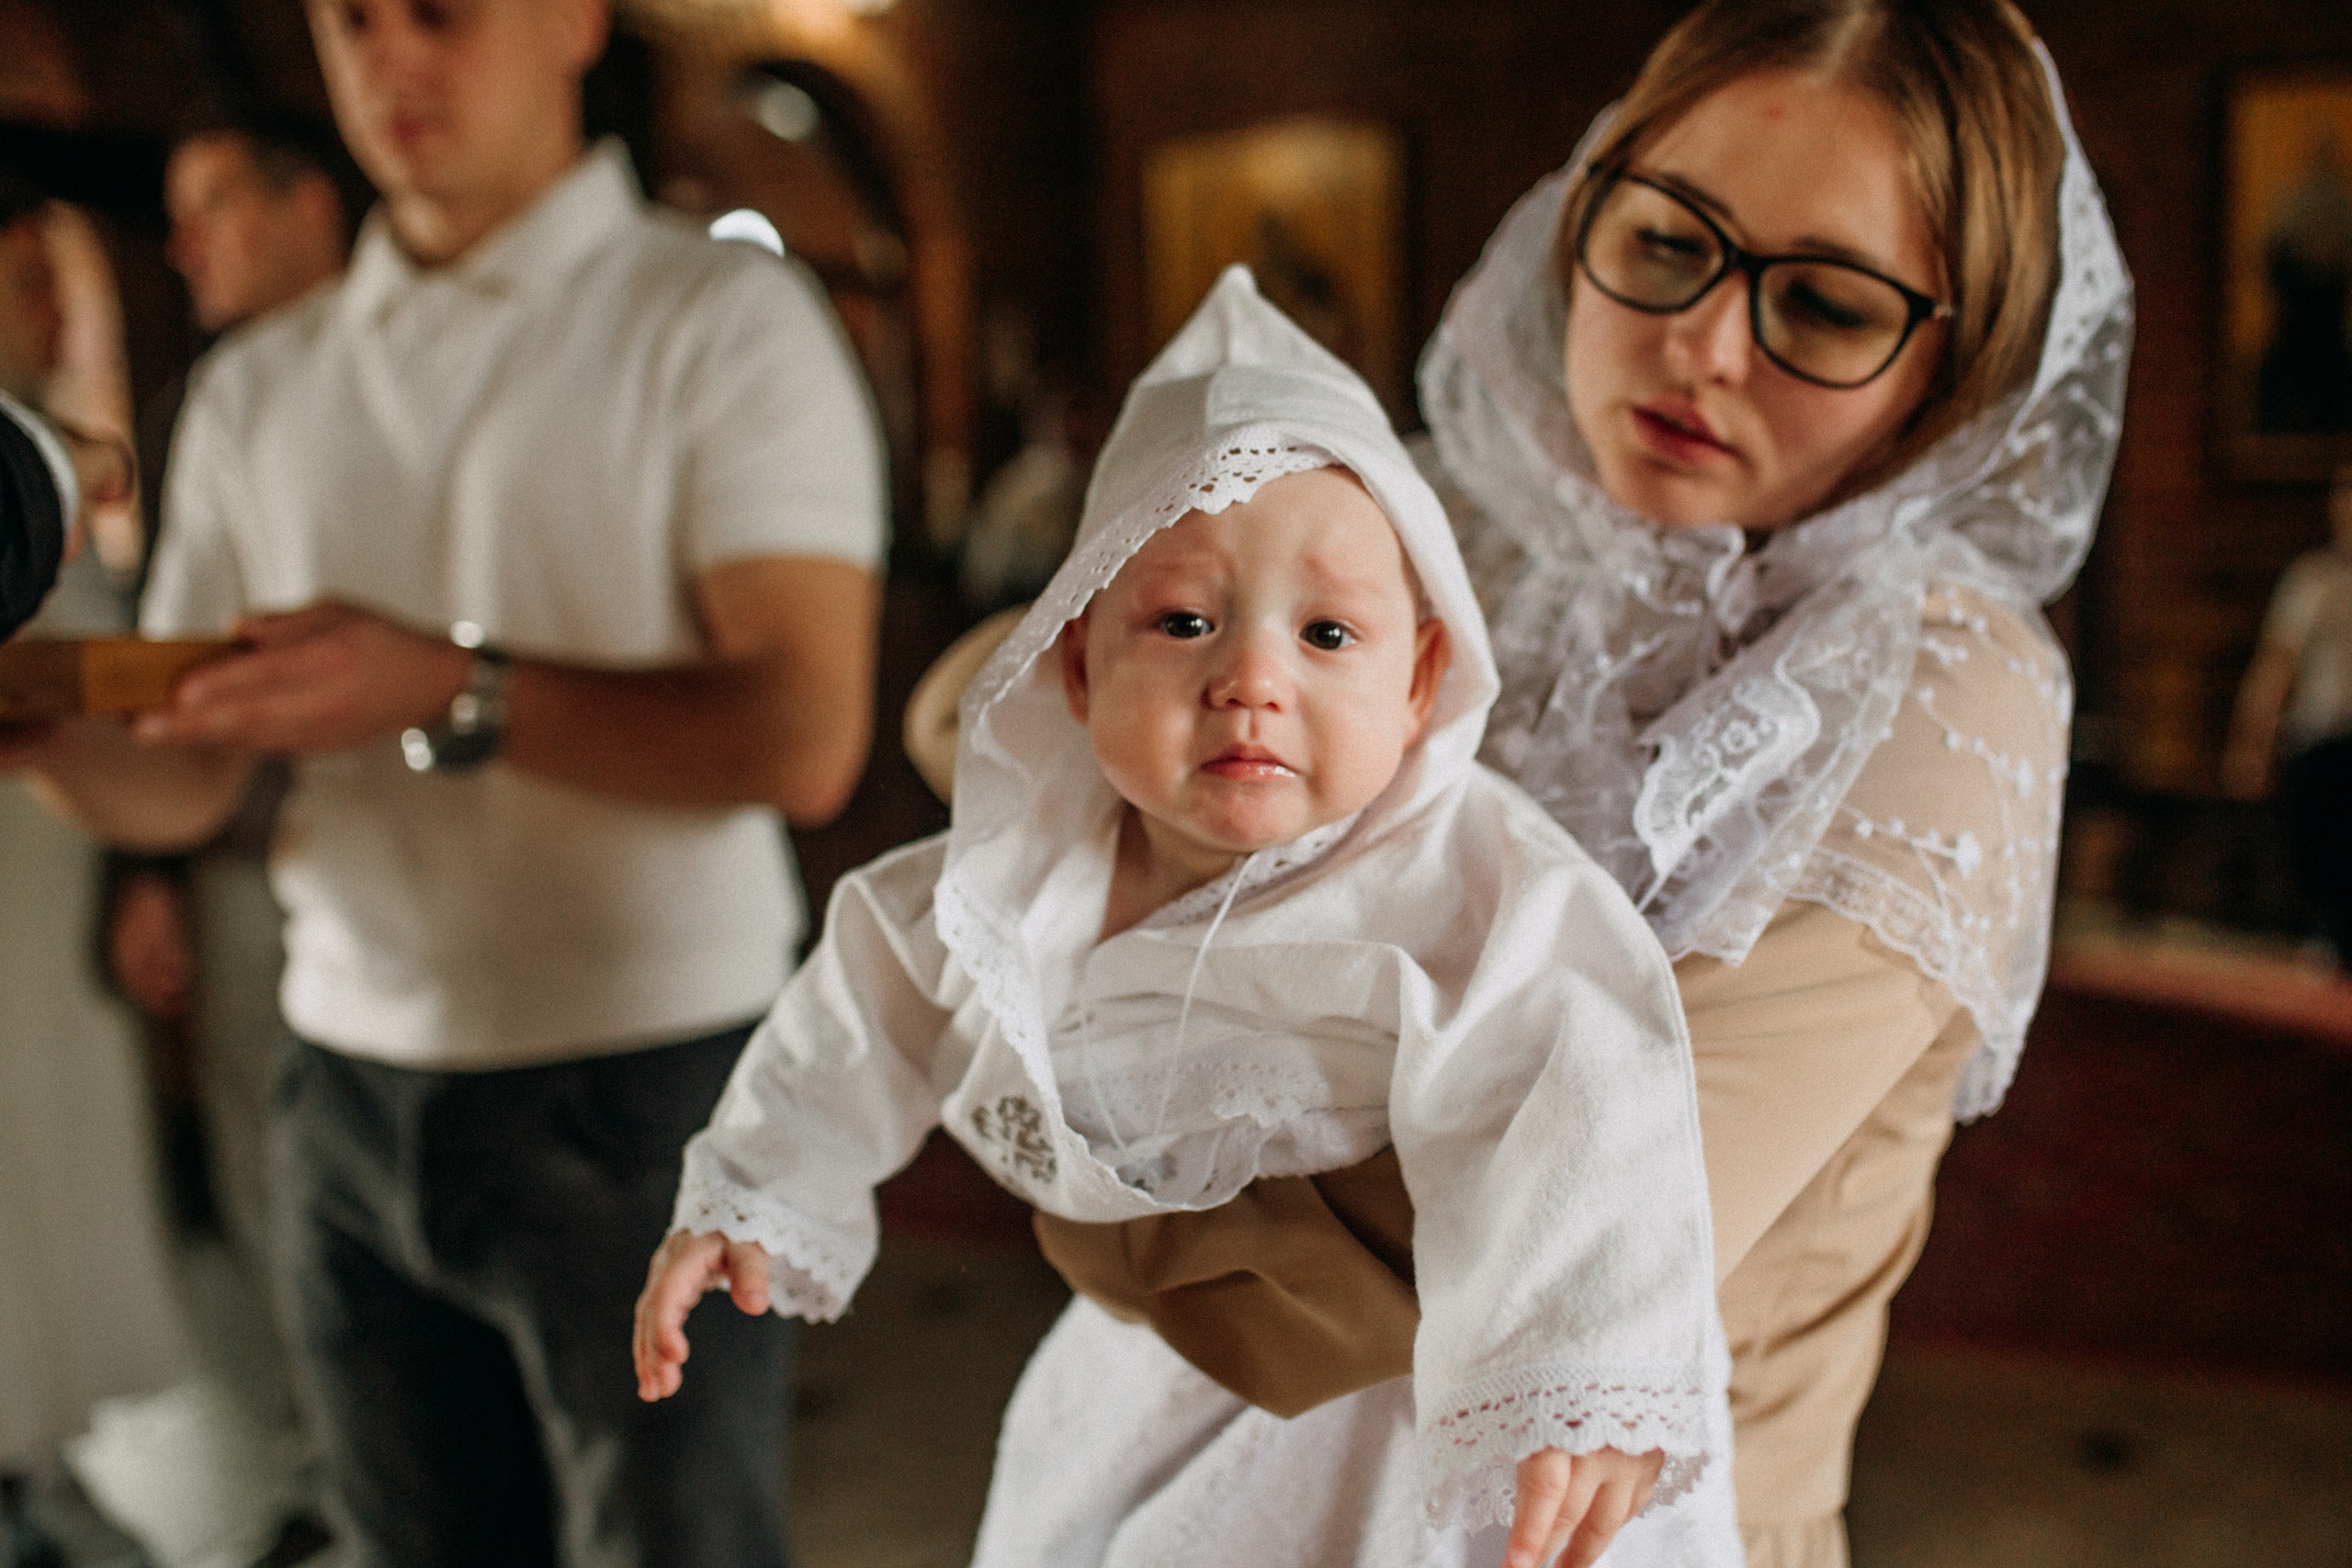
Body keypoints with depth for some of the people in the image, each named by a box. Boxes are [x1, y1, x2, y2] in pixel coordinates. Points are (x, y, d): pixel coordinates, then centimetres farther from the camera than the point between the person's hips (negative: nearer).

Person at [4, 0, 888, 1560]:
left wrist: (448, 692, -24)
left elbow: (803, 740, -16)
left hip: (641, 1089, -5)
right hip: (349, 1090, 5)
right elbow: (183, 784, 9)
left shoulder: (722, 321, -5)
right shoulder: (258, 388, 11)